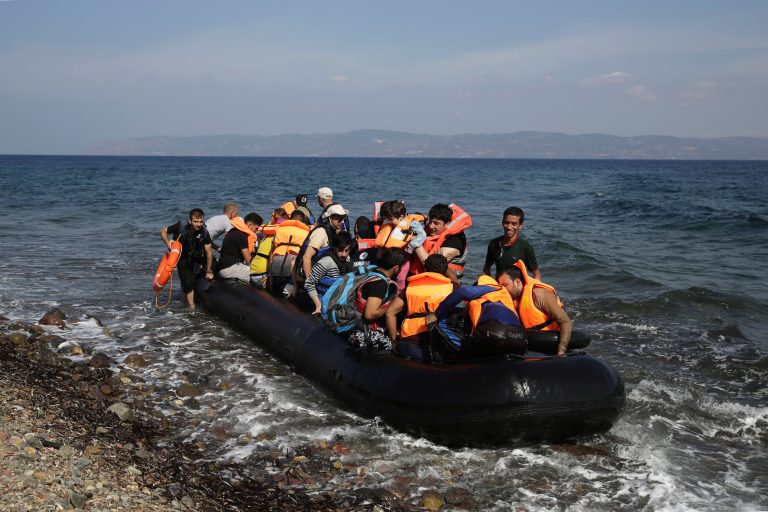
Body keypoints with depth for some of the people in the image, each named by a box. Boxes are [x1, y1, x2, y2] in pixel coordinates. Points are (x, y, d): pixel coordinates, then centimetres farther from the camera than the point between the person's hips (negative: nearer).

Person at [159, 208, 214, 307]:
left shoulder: (204, 233, -23)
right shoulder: (181, 226, -27)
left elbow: (208, 252, -16)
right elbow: (163, 231, -13)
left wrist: (209, 271, -11)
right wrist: (168, 244, -30)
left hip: (195, 257, 2)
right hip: (182, 257, -2)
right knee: (187, 282, -10)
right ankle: (192, 307, -3)